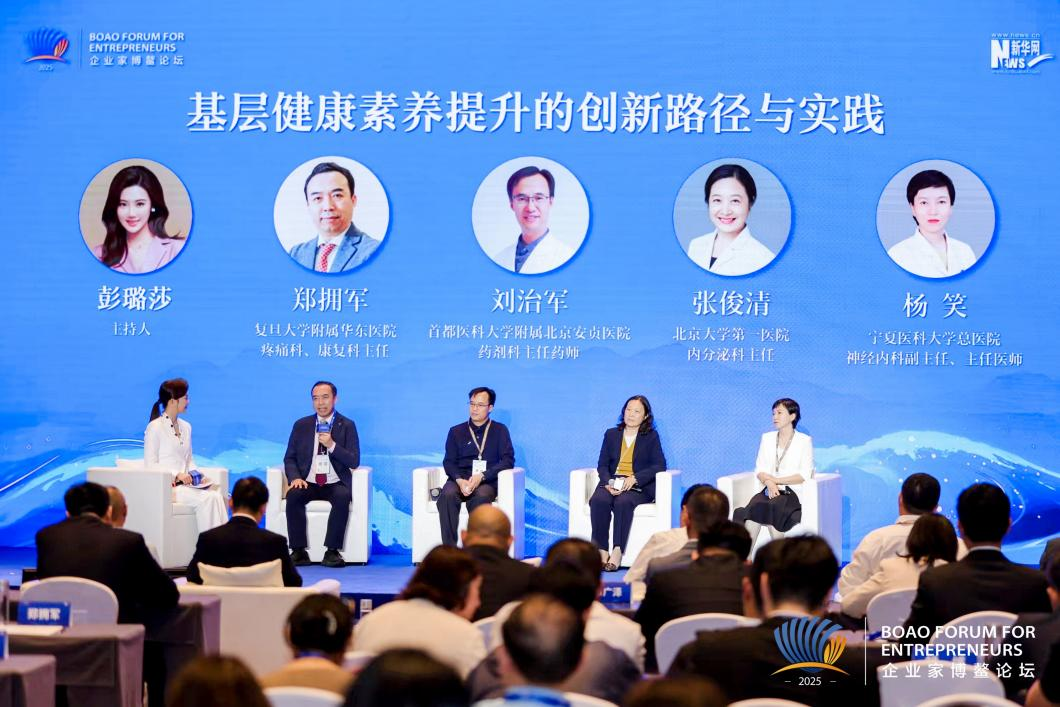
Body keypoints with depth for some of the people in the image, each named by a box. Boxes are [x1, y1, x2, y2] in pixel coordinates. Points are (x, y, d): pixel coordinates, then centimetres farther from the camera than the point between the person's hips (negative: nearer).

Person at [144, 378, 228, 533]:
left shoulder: (185, 426, 19)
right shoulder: (155, 427, -4)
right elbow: (150, 464, -7)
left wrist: (196, 474, 2)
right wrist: (176, 474, -18)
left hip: (185, 483, 6)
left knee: (217, 494, -23)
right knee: (206, 498, -29)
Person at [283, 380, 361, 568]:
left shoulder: (347, 425, 4)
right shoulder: (301, 425, 10)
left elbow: (354, 462, -3)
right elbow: (289, 458, 11)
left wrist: (332, 445, -17)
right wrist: (295, 478, -10)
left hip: (335, 484, -2)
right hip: (307, 483, 2)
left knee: (343, 497, -35)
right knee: (293, 495, -31)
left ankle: (332, 551, -30)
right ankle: (299, 551, -27)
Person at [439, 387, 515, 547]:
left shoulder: (500, 431, 15)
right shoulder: (456, 431, 19)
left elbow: (508, 460, 3)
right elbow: (449, 462, 10)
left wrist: (481, 476, -12)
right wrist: (460, 480, -13)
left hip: (487, 481, -2)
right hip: (460, 480, 2)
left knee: (481, 496, -38)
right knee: (447, 495, -34)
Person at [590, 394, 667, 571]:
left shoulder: (651, 437, 10)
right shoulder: (611, 434, 19)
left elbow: (659, 465, -2)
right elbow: (602, 465, 12)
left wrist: (635, 478, -16)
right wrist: (608, 482, -11)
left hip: (639, 487, -3)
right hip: (612, 483, 3)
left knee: (623, 502, -36)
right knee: (598, 501, -32)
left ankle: (617, 552, -41)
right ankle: (601, 550, -33)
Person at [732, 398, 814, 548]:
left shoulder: (804, 441, 5)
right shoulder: (767, 438, 19)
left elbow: (804, 475, -4)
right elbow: (759, 471, 12)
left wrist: (775, 480, -10)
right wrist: (769, 483, -11)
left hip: (793, 492, -3)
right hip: (769, 490, 3)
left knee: (774, 507, -36)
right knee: (755, 505, -31)